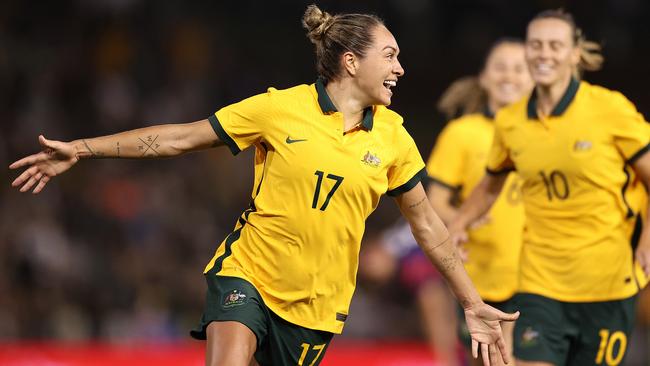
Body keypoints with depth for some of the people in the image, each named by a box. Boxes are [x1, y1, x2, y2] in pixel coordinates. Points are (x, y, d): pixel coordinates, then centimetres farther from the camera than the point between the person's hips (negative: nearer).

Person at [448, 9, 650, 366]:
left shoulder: (611, 109, -7)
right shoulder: (509, 122, 3)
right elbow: (490, 185, 22)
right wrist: (459, 224, 5)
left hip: (607, 283, -2)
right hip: (539, 282, 2)